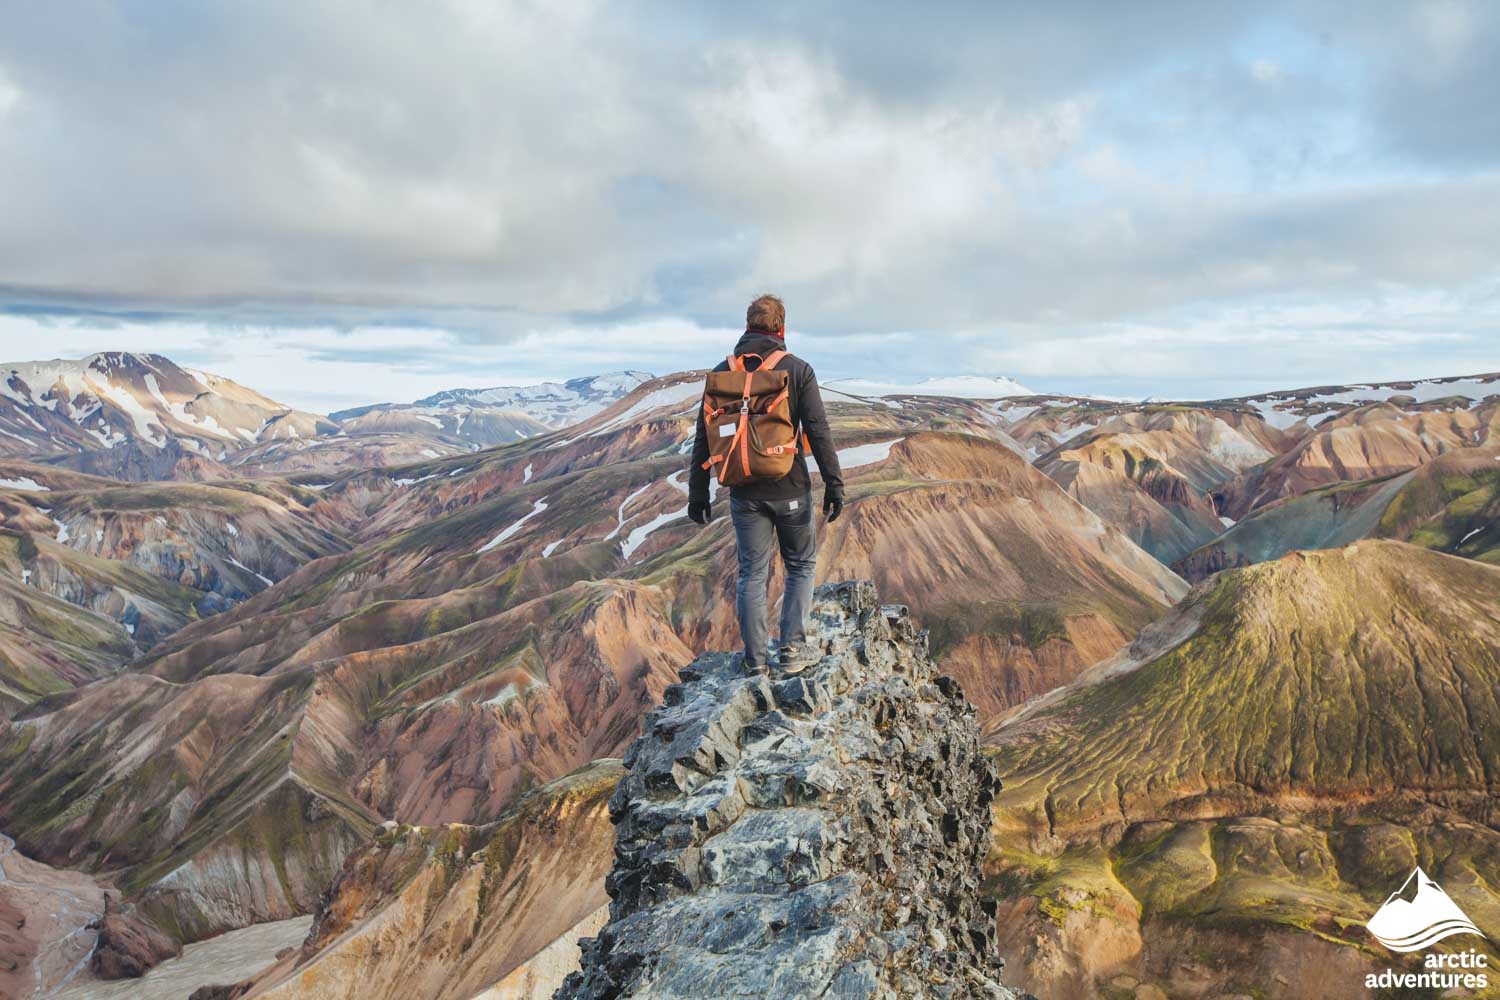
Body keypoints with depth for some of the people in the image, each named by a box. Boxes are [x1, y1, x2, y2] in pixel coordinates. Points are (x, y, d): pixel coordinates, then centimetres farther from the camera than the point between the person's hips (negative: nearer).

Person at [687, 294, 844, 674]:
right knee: (801, 566, 15)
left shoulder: (722, 372, 2)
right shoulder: (797, 369, -5)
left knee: (752, 573, 10)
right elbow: (818, 431, -11)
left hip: (745, 493, 2)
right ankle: (792, 648, 10)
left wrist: (698, 491, 8)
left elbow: (704, 435, 3)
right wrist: (834, 484, -6)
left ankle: (756, 659, 12)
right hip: (790, 489, -2)